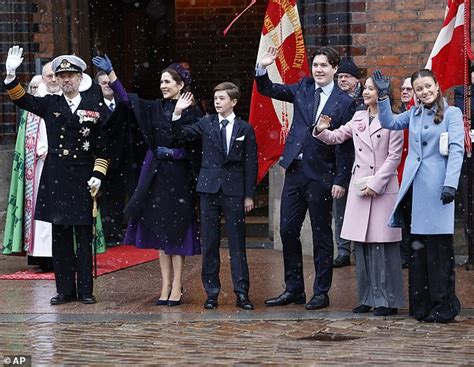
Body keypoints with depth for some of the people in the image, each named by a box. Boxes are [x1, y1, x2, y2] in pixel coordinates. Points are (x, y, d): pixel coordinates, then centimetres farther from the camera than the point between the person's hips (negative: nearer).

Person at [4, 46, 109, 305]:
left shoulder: (93, 106, 4)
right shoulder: (50, 104, 7)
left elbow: (102, 147, 4)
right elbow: (21, 99, -4)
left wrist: (98, 175, -5)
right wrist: (11, 74, -19)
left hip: (83, 179, -2)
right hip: (55, 179, 2)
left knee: (84, 237, 2)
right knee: (59, 235, 6)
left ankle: (85, 290, 9)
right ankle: (65, 290, 13)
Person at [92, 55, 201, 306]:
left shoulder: (192, 112, -6)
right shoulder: (156, 108, 8)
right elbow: (127, 100, -2)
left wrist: (173, 152, -18)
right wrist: (110, 73, -8)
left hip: (179, 177, -5)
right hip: (155, 174, 5)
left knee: (175, 230, -1)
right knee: (159, 229, 6)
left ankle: (176, 288, 6)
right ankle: (166, 286, 13)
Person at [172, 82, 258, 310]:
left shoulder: (245, 129, 3)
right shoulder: (206, 124, 8)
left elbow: (251, 163, 3)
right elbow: (184, 134, -5)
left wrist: (249, 195, 0)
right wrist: (177, 114, -21)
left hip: (234, 192, -2)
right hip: (209, 189, 2)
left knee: (237, 243, 0)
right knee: (209, 243, 5)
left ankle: (241, 293, 3)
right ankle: (211, 292, 11)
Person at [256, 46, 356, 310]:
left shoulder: (345, 103, -5)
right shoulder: (303, 89, 8)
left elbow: (347, 146, -7)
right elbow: (268, 90, 12)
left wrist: (341, 181, -11)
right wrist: (263, 68, -7)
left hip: (321, 176, -5)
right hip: (295, 170, 5)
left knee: (321, 235, 5)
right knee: (287, 231, 7)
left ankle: (321, 293, 14)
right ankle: (294, 290, 19)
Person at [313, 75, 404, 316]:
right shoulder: (358, 118, 12)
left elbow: (394, 156, -8)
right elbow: (335, 137, 18)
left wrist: (375, 183, -13)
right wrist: (322, 131, -4)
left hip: (383, 188, -6)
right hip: (358, 187, 6)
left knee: (382, 244, -4)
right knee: (361, 245, 8)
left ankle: (387, 300, 4)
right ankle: (367, 298, 16)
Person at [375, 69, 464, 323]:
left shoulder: (452, 114, 0)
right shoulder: (413, 114, 16)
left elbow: (456, 150, -7)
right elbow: (389, 122, 11)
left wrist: (451, 184, -16)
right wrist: (383, 96, 1)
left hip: (437, 186, -5)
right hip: (415, 186, 5)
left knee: (439, 246, -4)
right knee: (417, 246, 7)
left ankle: (443, 306, 1)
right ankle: (421, 305, 13)